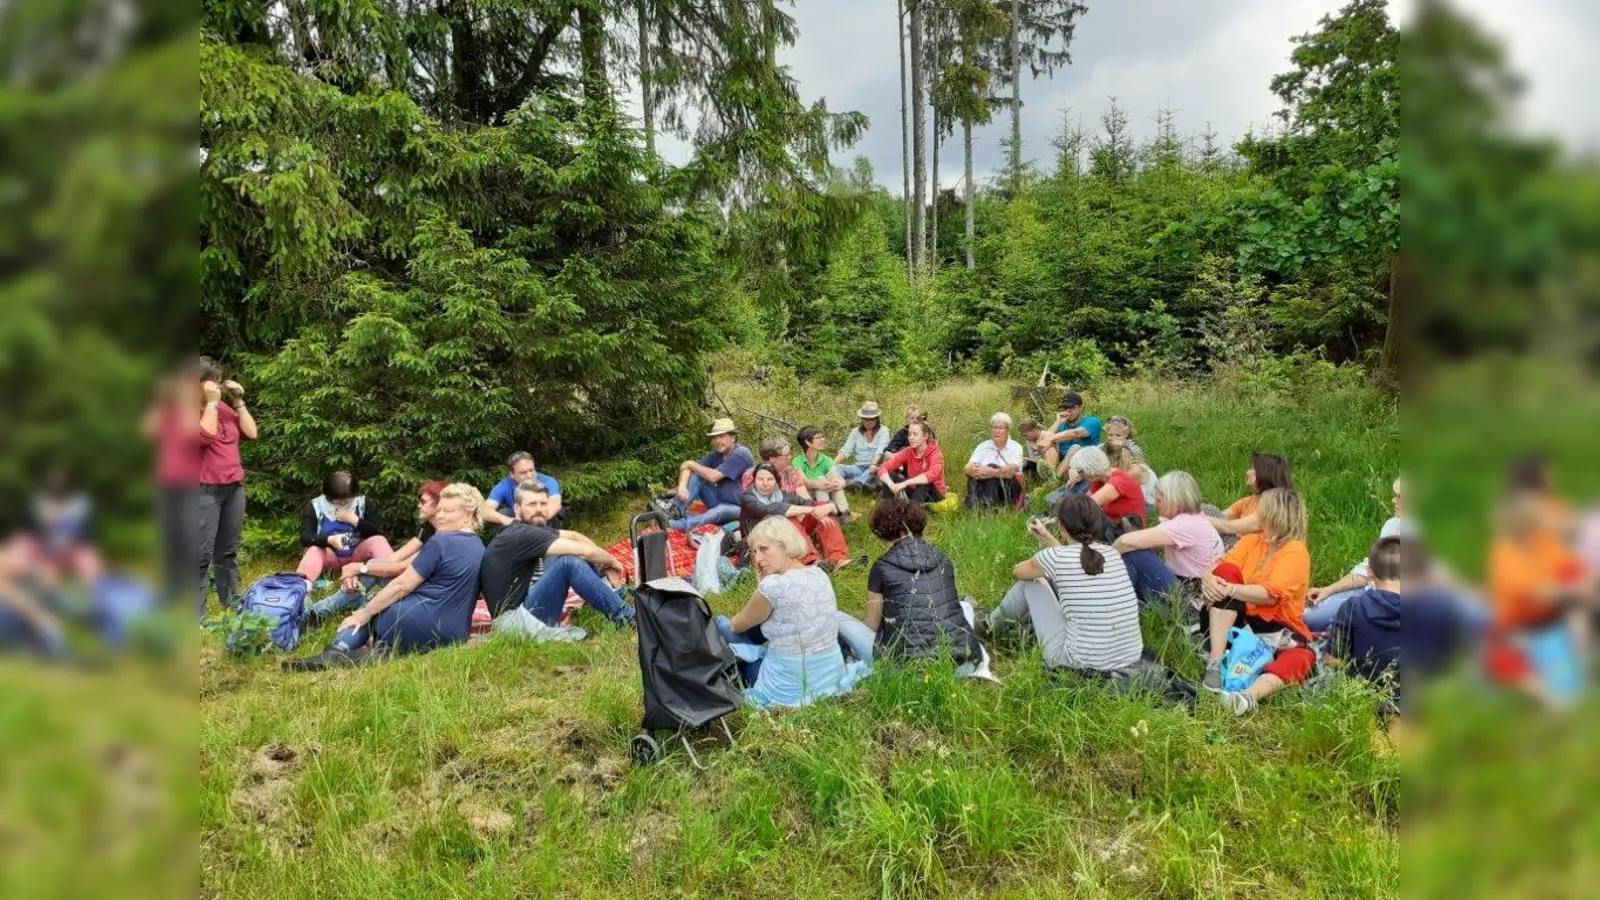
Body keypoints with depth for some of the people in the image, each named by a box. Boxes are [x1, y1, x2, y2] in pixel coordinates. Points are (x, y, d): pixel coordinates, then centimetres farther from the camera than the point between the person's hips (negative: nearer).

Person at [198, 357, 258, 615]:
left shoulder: (224, 407, 12)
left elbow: (251, 433, 9)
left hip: (234, 487, 6)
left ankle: (231, 605, 20)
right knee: (202, 554, -8)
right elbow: (205, 436, -19)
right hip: (204, 490, -6)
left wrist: (238, 402, 3)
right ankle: (197, 614, -5)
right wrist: (211, 402, -12)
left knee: (228, 551, 12)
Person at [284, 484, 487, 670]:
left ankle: (337, 652, -3)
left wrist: (364, 613, 2)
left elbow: (402, 585, -9)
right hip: (454, 634, 8)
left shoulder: (441, 542, -11)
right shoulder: (479, 547, 14)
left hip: (424, 625, -8)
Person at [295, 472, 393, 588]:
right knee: (315, 550, -31)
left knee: (378, 541, -26)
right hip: (330, 556, 0)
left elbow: (378, 532, -11)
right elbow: (305, 537, -16)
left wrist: (354, 520, -21)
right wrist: (329, 540, -34)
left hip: (357, 554, 1)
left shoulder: (364, 503, -3)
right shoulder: (315, 506, -5)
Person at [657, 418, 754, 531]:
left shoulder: (741, 454, -18)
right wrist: (682, 486, -26)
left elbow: (713, 476, -24)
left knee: (721, 510, -39)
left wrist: (691, 464, -9)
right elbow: (687, 468, -5)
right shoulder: (717, 455, 5)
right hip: (719, 501, 7)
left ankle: (677, 525, -51)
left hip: (739, 508, -7)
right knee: (697, 475, -8)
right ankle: (675, 509, -26)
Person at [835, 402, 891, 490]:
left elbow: (880, 450, -14)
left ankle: (857, 482, -68)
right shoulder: (855, 431, 14)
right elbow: (845, 451, 6)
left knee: (877, 470, -39)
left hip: (874, 467, -3)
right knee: (838, 468, -26)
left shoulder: (883, 431, 2)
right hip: (858, 467, 3)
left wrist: (874, 464, -34)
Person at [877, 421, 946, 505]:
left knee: (924, 482, -35)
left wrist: (905, 483, -47)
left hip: (933, 496, -4)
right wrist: (891, 485, -37)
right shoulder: (908, 452, -6)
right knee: (889, 476, -15)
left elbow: (932, 475, -39)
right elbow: (883, 468, -16)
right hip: (914, 492, 4)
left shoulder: (935, 453, -17)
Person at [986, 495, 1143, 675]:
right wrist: (1046, 537, 31)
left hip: (1079, 665, -5)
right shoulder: (1112, 553, 3)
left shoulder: (1056, 556, -12)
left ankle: (991, 622, 41)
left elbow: (1018, 571, 11)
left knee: (1030, 582, 14)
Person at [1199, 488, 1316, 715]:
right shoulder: (1252, 540, 5)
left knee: (1300, 657, -35)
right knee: (1225, 574, -19)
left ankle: (1250, 696, -65)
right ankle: (1215, 662, -31)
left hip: (1277, 629, -4)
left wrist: (1232, 590, -38)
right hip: (1242, 620, 4)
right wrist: (1208, 579, -28)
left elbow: (1270, 595, -24)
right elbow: (1223, 571, -4)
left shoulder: (1295, 551, -12)